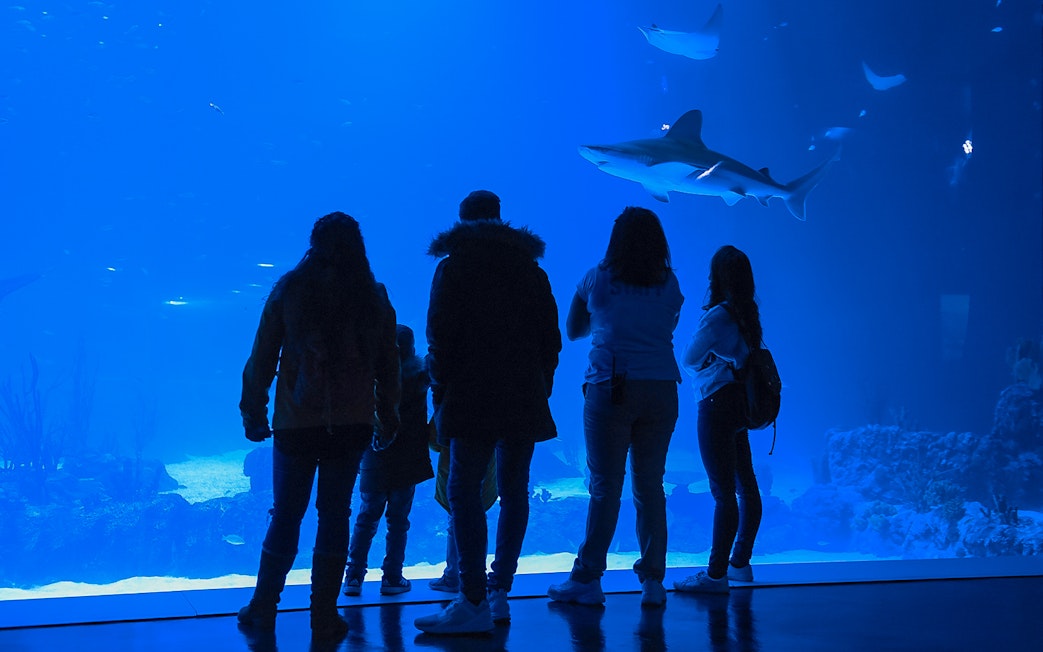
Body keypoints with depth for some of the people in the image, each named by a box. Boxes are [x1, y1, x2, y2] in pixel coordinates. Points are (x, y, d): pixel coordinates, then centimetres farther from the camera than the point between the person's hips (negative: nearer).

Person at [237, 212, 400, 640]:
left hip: (296, 423, 0)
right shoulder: (373, 296, 3)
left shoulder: (289, 289, 0)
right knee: (334, 516, 7)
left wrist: (253, 411, 8)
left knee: (285, 516, 11)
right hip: (352, 424, 1)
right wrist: (388, 415, 16)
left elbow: (262, 356, 1)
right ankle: (325, 617, 10)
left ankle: (263, 609, 19)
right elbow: (388, 363, 7)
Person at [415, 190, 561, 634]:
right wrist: (539, 388, 16)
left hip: (472, 397, -5)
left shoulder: (453, 267, 2)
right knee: (514, 493, 10)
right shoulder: (531, 269, 14)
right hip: (525, 399, 5)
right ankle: (499, 592, 11)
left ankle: (474, 602, -13)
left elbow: (440, 336, -4)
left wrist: (440, 391, 3)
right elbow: (550, 340, 12)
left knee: (465, 493, -7)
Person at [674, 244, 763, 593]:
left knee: (723, 492, -8)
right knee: (746, 486, 14)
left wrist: (704, 366, 8)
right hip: (742, 402, 9)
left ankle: (716, 575, -5)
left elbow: (689, 359, -10)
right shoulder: (748, 314, 9)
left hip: (718, 404, -9)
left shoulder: (718, 315, -15)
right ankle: (740, 564, 26)